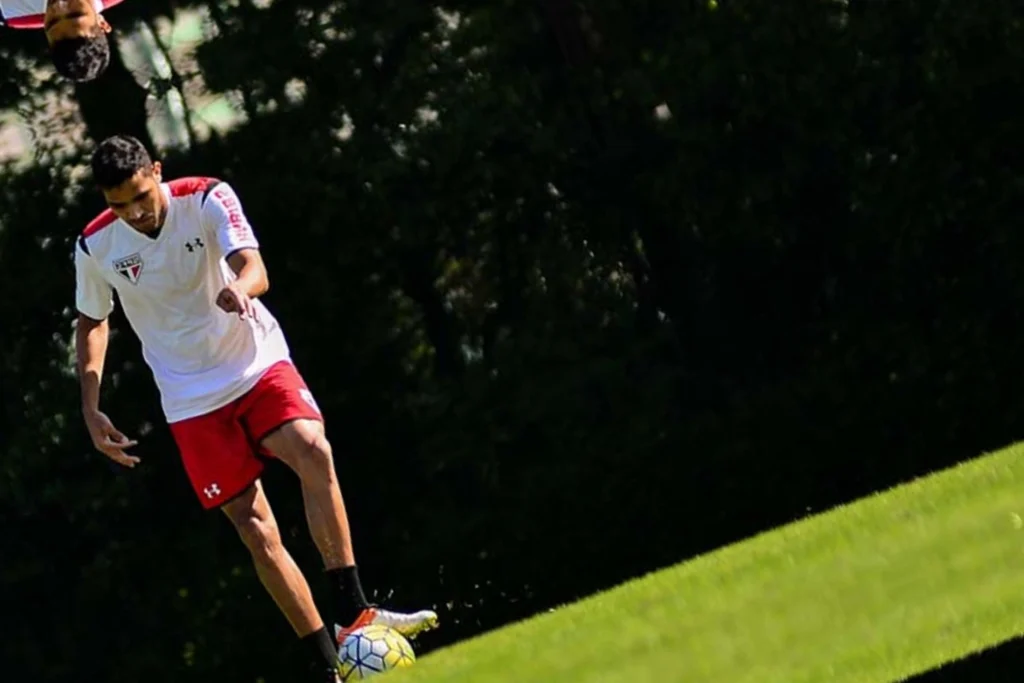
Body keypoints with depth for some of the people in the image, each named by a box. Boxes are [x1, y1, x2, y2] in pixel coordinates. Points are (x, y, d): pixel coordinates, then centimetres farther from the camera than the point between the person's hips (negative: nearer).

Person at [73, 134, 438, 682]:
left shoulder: (206, 199, -12)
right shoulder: (95, 247, -6)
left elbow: (253, 267, -27)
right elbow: (92, 323, 12)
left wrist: (240, 288, -52)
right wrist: (91, 410, 3)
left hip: (257, 363, -1)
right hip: (192, 400, 1)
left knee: (313, 452, -29)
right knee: (255, 529, -7)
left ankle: (352, 614, -29)